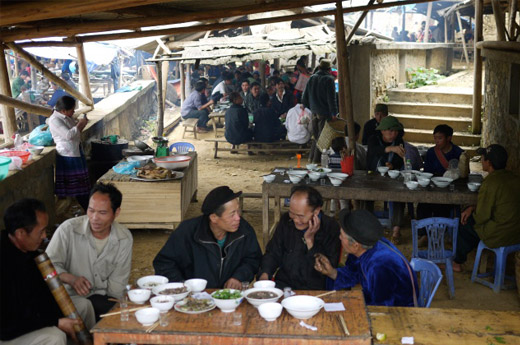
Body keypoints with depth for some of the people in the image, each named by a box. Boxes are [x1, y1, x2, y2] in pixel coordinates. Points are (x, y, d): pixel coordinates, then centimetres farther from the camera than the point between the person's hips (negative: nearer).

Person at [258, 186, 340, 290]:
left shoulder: (331, 227, -7)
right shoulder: (286, 220, 6)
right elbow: (273, 253, 15)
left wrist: (310, 240, -15)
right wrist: (264, 274, -4)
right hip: (283, 284, 2)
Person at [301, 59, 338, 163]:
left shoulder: (312, 78, 8)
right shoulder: (329, 79, -10)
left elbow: (305, 97, 13)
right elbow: (331, 98, -13)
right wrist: (334, 113, -11)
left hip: (314, 112, 6)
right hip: (325, 113, -6)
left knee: (316, 136, 17)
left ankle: (311, 158, 19)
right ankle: (316, 159, 2)